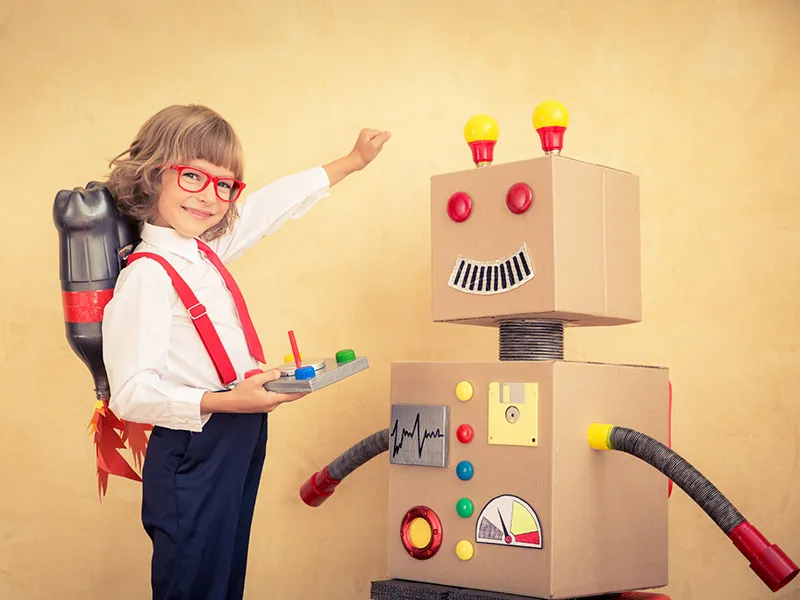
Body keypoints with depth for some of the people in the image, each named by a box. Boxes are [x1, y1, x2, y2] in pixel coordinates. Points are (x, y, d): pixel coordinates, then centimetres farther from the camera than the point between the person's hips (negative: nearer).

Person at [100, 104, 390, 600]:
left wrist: (351, 163, 32)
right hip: (193, 457, -9)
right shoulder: (147, 275, -16)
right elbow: (132, 394, -21)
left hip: (239, 445, 9)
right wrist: (224, 401, -30)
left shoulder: (206, 252, 8)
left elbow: (271, 205, 23)